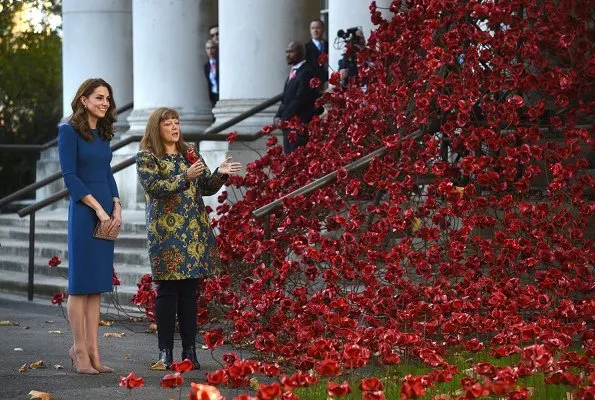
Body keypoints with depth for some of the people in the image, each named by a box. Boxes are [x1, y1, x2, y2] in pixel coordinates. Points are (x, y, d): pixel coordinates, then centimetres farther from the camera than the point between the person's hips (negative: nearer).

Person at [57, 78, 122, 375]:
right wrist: (98, 209, -15)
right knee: (81, 283, -4)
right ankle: (79, 351, 0)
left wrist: (117, 207, 1)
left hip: (107, 214, 7)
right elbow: (70, 176, -12)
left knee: (98, 283, 6)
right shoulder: (69, 132, -6)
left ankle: (92, 349, 8)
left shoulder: (103, 134, 14)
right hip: (83, 213, -7)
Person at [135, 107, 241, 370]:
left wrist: (220, 174, -3)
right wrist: (185, 178, -25)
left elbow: (207, 188, 16)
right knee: (168, 291, -4)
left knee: (190, 291, 5)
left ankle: (189, 350, 10)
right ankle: (166, 352, 1)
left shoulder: (190, 153, 15)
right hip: (167, 232, -5)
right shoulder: (147, 157, -1)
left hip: (195, 231, 5)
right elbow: (154, 187, -16)